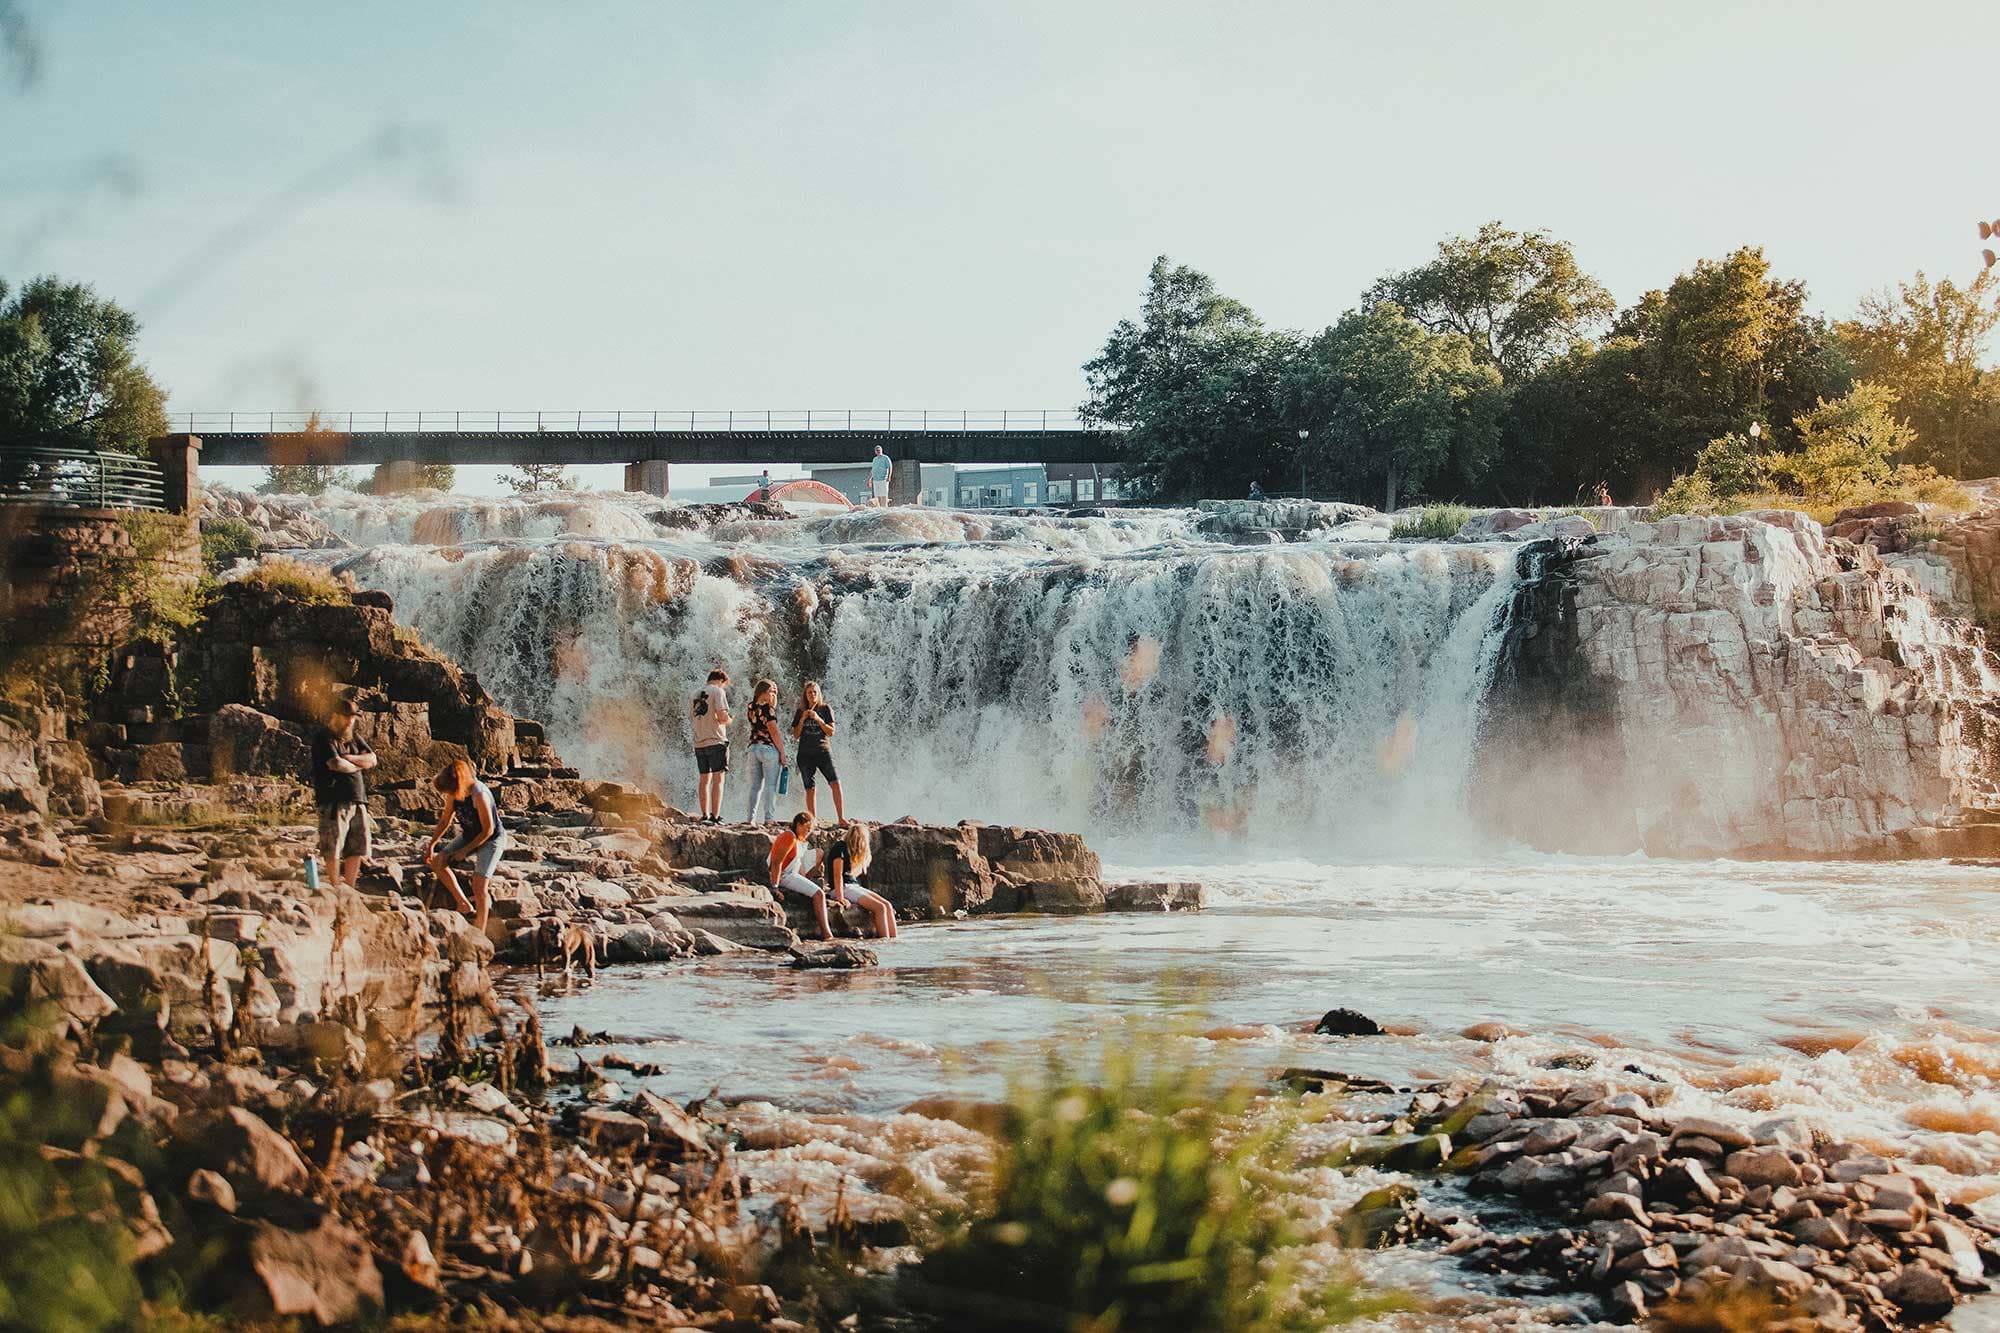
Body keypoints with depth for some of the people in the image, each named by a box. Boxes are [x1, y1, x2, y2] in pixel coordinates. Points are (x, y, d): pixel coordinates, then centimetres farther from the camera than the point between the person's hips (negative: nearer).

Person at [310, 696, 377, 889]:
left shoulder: (354, 738, 20)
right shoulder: (324, 738, -3)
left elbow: (372, 759, 9)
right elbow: (335, 764, -17)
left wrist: (349, 758, -6)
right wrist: (356, 766, 1)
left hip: (357, 800, 7)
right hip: (333, 800, -7)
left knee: (357, 847, 4)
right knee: (333, 848, -9)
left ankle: (350, 888, 11)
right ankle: (336, 889, -4)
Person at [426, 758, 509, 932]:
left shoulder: (479, 795, -32)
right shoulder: (453, 793, -11)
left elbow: (488, 830, -25)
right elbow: (445, 821, 5)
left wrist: (465, 851, -17)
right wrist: (431, 845, -1)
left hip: (491, 839, -8)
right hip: (469, 836, 8)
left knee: (478, 887, -18)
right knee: (437, 862, -4)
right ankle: (465, 905, 5)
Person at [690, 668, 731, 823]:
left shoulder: (696, 694, 15)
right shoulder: (718, 691, -5)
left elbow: (691, 716, 18)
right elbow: (722, 716, -15)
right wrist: (729, 720, 6)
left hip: (699, 742, 6)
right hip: (716, 741, -6)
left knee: (704, 780, 11)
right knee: (718, 779, -5)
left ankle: (705, 815, 12)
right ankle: (715, 816, -10)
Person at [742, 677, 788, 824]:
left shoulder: (752, 707, 8)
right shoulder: (767, 708, -13)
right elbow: (774, 732, -15)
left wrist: (774, 694, 16)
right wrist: (782, 753, -10)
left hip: (754, 748, 7)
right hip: (769, 749, -7)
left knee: (755, 786, 10)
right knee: (770, 786, -4)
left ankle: (751, 818, 7)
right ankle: (769, 819, -7)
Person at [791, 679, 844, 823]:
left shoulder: (826, 709, 4)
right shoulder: (800, 712, 10)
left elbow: (831, 732, -2)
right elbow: (795, 736, 7)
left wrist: (818, 719, -13)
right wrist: (802, 719, -6)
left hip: (823, 751, -2)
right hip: (805, 754, 2)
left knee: (835, 783, -16)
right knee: (810, 789, 0)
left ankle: (841, 818, -16)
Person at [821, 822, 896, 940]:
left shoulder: (850, 850, 20)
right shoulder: (840, 847, -8)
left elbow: (855, 873, 9)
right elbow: (837, 875, -16)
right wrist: (840, 898, -21)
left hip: (854, 886, 9)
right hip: (843, 888, -9)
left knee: (887, 905, -8)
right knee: (880, 907, -22)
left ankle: (894, 939, -16)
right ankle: (885, 940, -23)